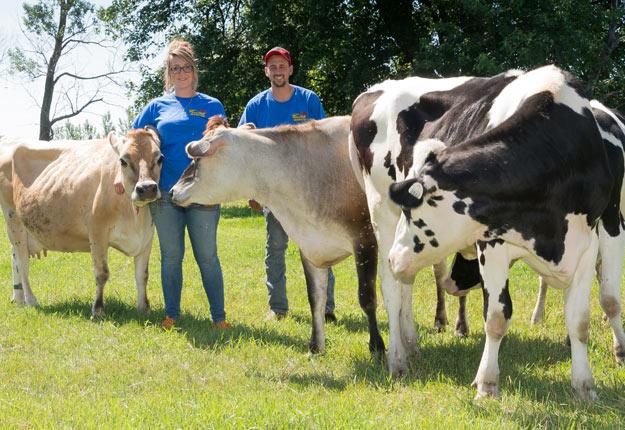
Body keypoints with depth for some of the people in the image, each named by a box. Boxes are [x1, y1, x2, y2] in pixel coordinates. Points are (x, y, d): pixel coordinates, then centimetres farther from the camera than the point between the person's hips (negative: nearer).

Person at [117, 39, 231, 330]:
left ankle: (219, 316, 5)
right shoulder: (157, 107, 10)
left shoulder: (212, 106, 8)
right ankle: (171, 315, 15)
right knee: (171, 256, 6)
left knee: (207, 256, -1)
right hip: (164, 194, 1)